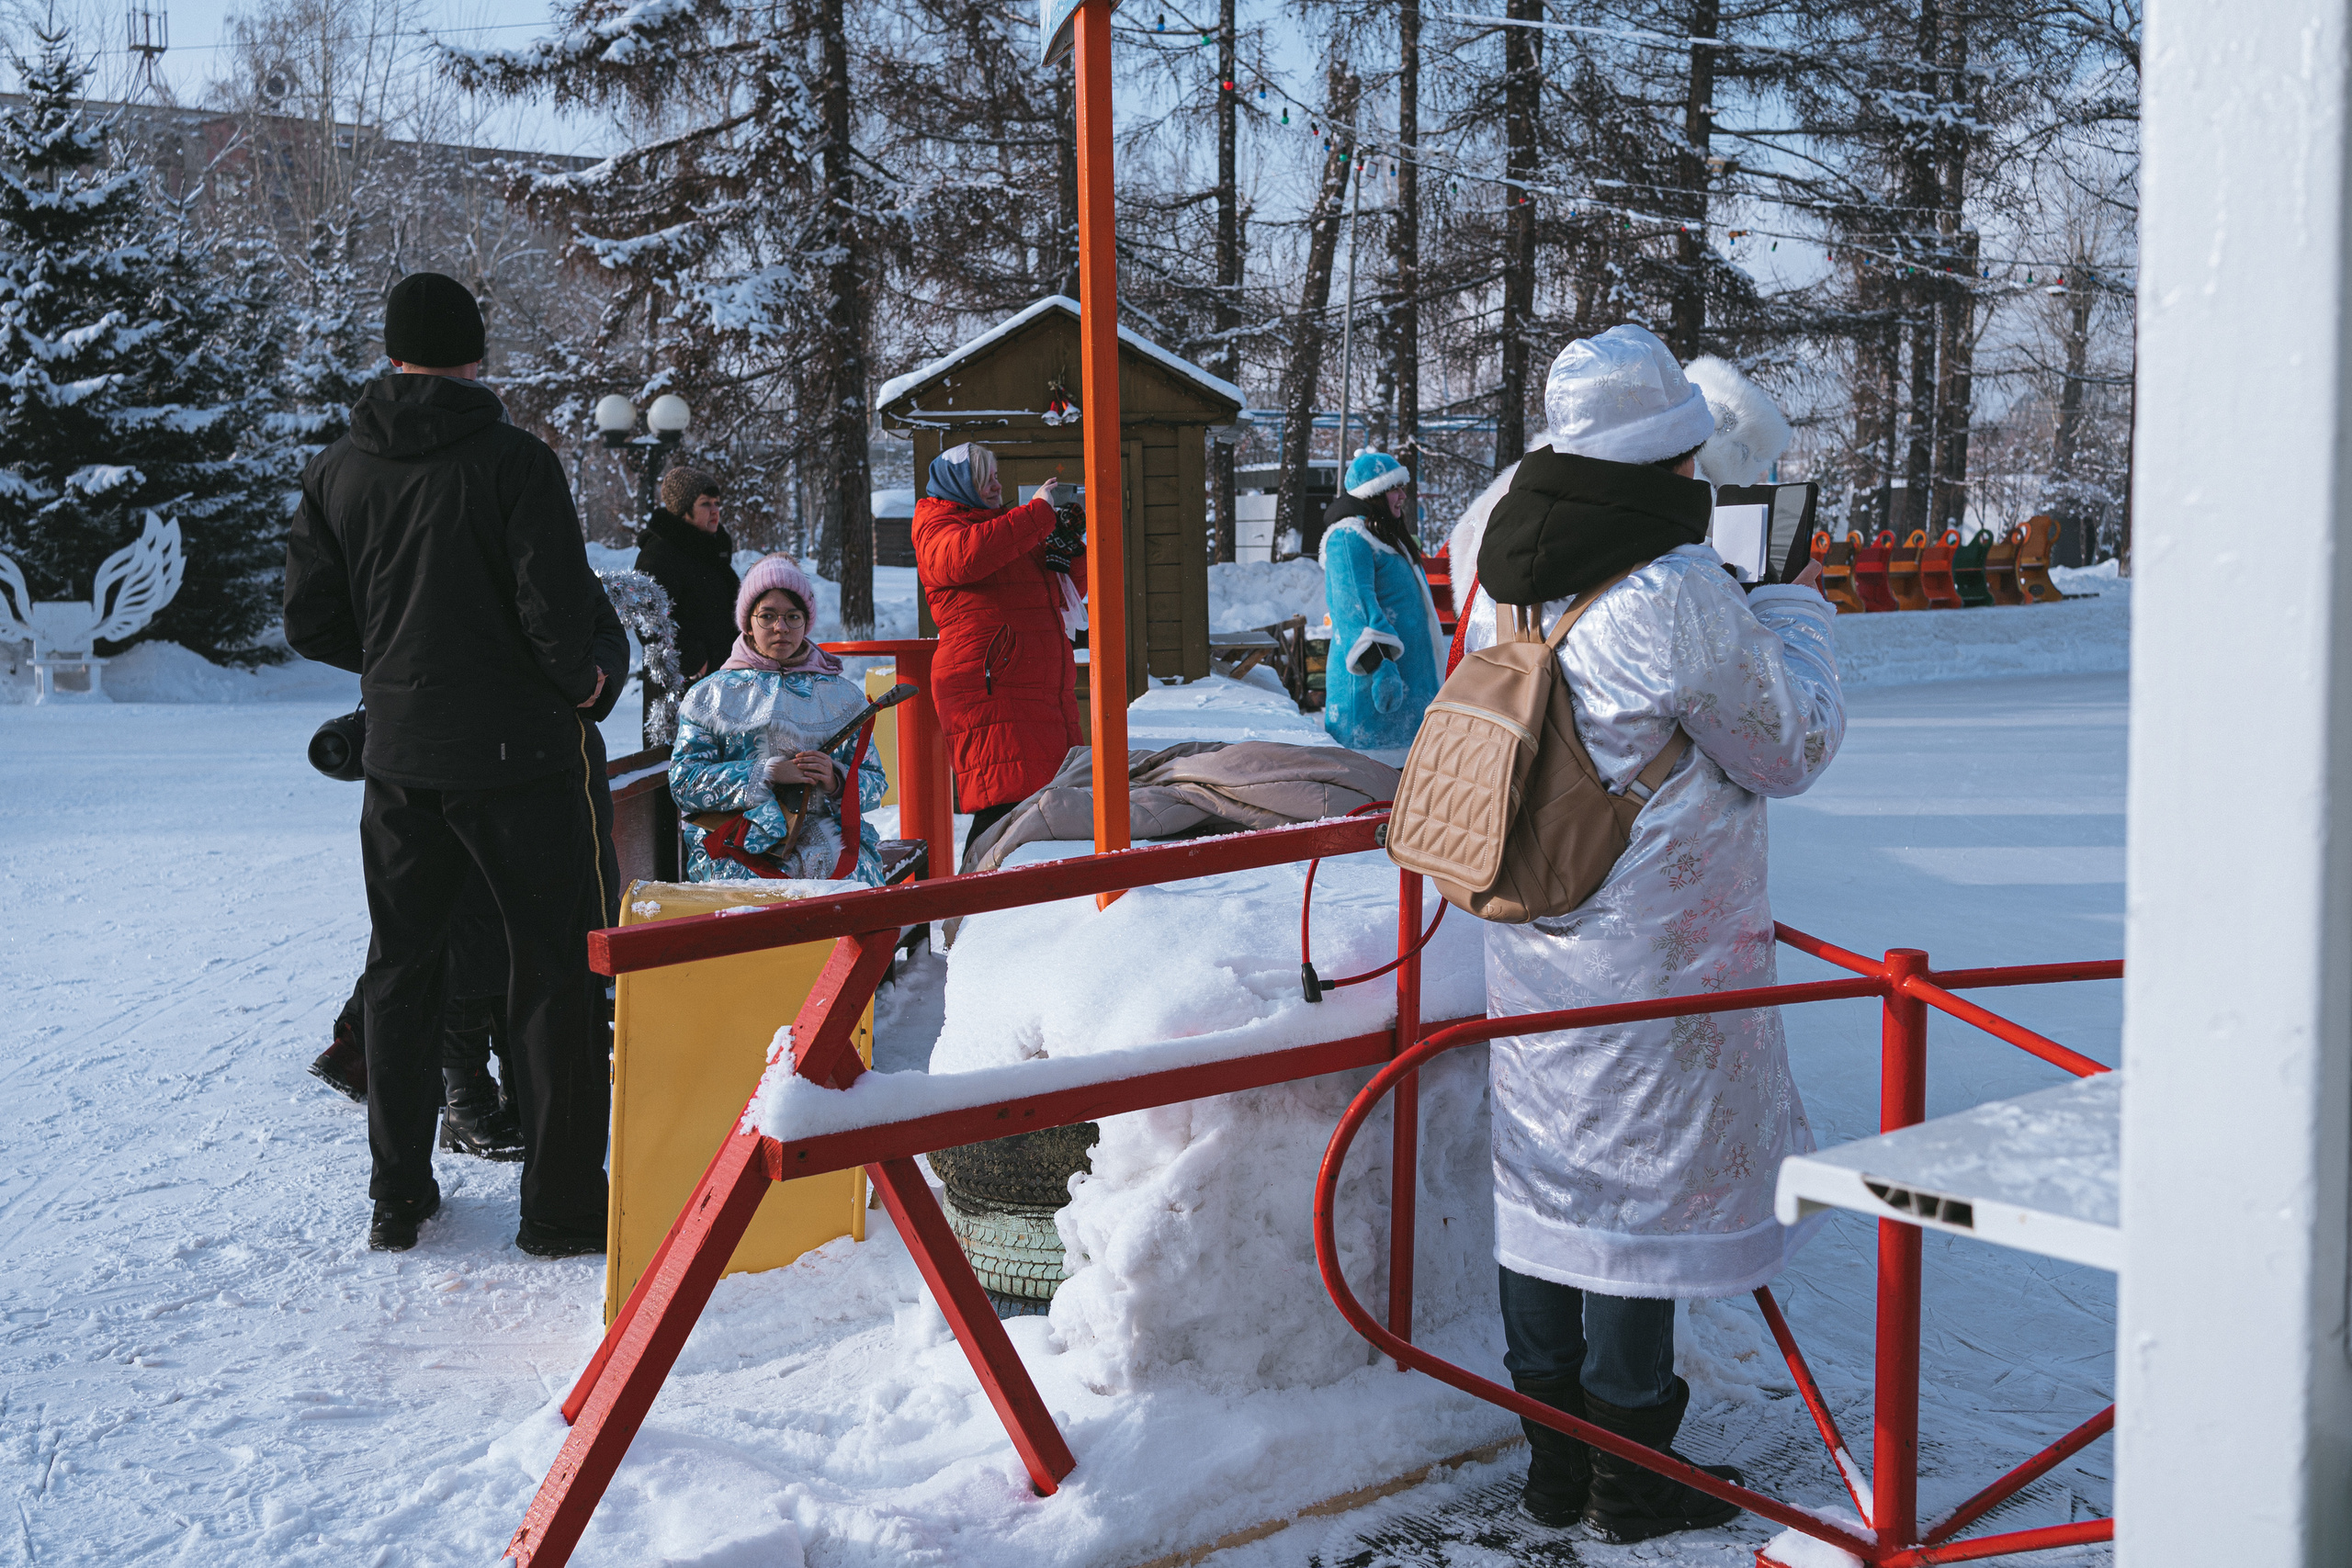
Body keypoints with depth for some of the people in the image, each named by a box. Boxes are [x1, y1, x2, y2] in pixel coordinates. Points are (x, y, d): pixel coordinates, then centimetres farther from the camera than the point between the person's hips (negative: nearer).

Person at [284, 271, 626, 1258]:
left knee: (401, 968, 16)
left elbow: (311, 623, 4)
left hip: (399, 757, 5)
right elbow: (559, 610, -17)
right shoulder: (514, 460, -11)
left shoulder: (337, 472, 4)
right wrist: (578, 681, 2)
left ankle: (398, 1197, 23)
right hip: (519, 751, -5)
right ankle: (562, 1206, 6)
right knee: (554, 971, 4)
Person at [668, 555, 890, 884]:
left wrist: (836, 780, -8)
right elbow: (683, 781, 3)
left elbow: (876, 783, 16)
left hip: (830, 833, 2)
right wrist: (767, 774, -9)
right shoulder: (711, 695, 15)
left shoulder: (843, 696, 20)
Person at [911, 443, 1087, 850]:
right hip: (989, 691, -8)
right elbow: (965, 555, -23)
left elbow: (1065, 594, 31)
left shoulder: (1013, 529, 28)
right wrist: (1038, 512, -17)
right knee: (1004, 806, -17)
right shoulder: (938, 525, 3)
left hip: (1048, 691, 8)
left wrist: (1070, 542, 12)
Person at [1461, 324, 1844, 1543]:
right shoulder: (1680, 596, -21)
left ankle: (1554, 1458, 28)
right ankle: (1631, 1476, 19)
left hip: (1529, 943, 7)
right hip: (1650, 955, -7)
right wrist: (1795, 623, 8)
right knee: (1642, 1182, 5)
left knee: (1544, 1179, 15)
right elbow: (1792, 748, -9)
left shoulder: (1506, 583, 2)